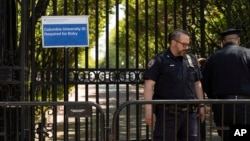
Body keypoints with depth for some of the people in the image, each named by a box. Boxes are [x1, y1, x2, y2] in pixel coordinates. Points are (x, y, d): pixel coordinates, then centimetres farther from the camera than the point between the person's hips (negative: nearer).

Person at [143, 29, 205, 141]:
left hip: (189, 112, 5)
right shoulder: (159, 60, -4)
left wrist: (201, 106, 15)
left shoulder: (191, 60, 13)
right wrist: (148, 109, -16)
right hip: (167, 113, -5)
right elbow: (149, 85, -9)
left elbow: (197, 84, 20)